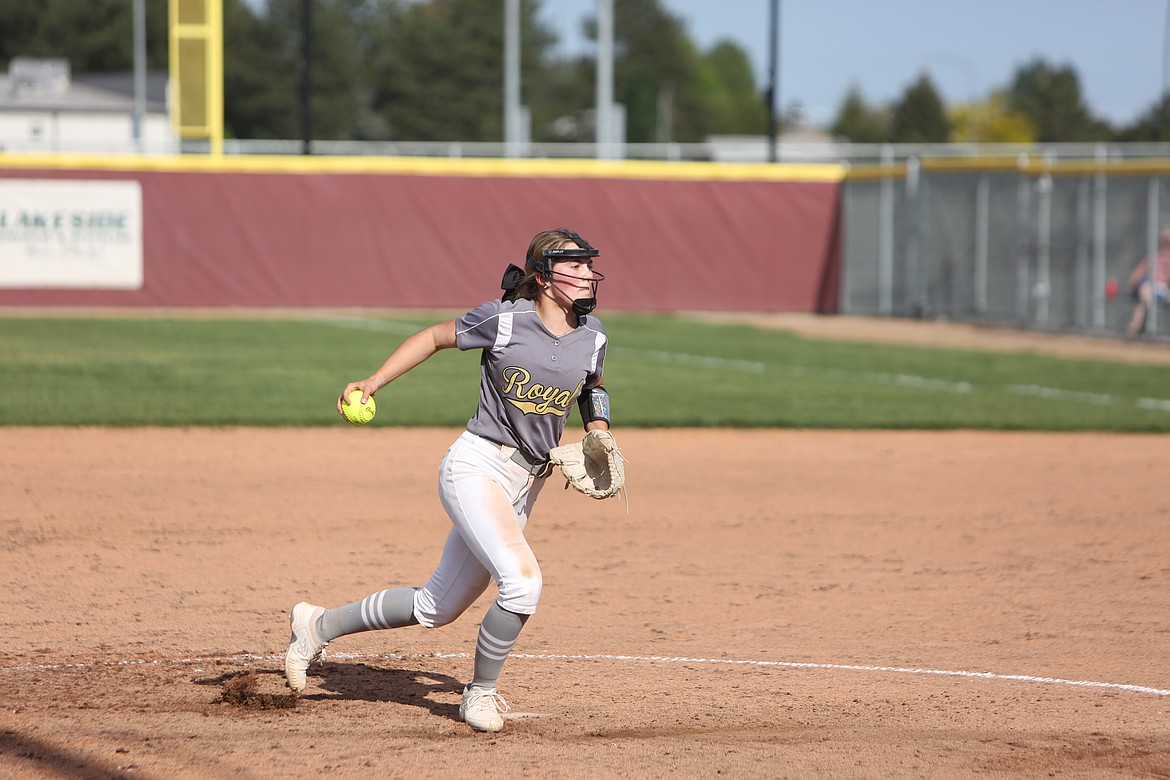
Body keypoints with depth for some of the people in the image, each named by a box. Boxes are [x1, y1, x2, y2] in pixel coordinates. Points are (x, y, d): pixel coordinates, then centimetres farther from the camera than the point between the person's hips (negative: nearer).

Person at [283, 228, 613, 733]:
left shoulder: (592, 337, 2)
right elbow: (435, 336, 3)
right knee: (522, 580, -26)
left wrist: (598, 435, 4)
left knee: (437, 607, 11)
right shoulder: (503, 319, -12)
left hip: (526, 483, 6)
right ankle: (480, 692, -2)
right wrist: (373, 382, -4)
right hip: (477, 465, -6)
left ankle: (320, 625, 32)